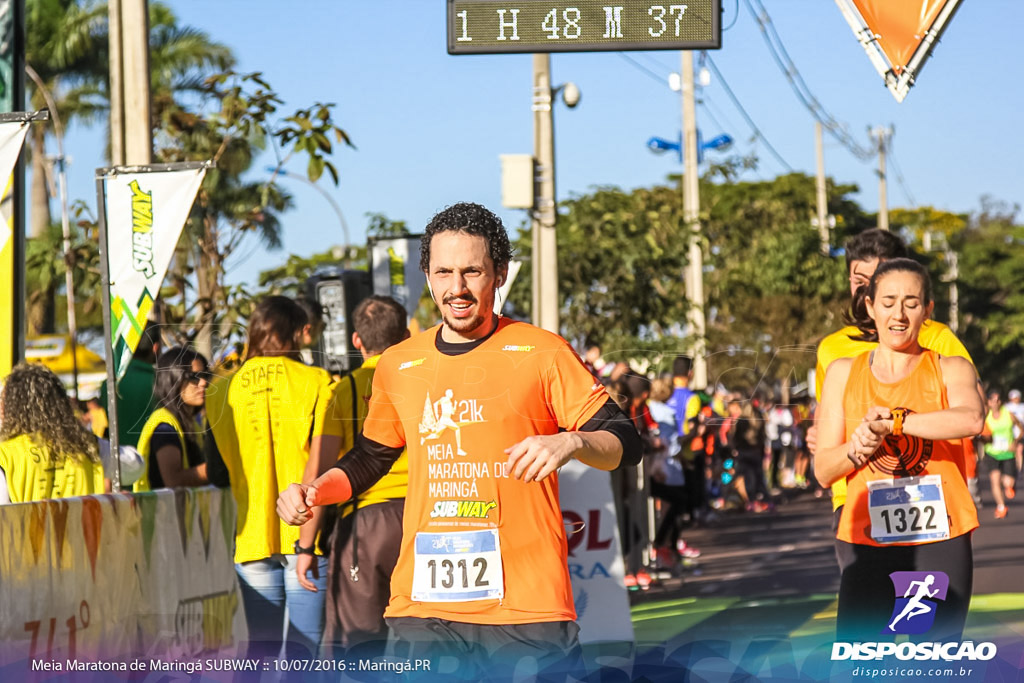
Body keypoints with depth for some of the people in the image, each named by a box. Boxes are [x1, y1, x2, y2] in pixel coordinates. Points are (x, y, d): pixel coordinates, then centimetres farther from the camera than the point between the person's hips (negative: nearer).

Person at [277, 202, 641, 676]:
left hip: (526, 604, -3)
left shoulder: (541, 353, 2)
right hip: (422, 605, 3)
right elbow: (370, 458, 30)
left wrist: (571, 443, -22)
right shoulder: (397, 366, 14)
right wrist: (315, 492, 11)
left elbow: (624, 444, -1)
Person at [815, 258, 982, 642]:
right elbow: (823, 470, 7)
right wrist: (857, 449, -14)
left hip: (941, 542, -1)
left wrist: (890, 421, -20)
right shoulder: (844, 373, 11)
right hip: (870, 545, 1)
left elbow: (971, 420, -19)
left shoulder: (951, 370, 5)